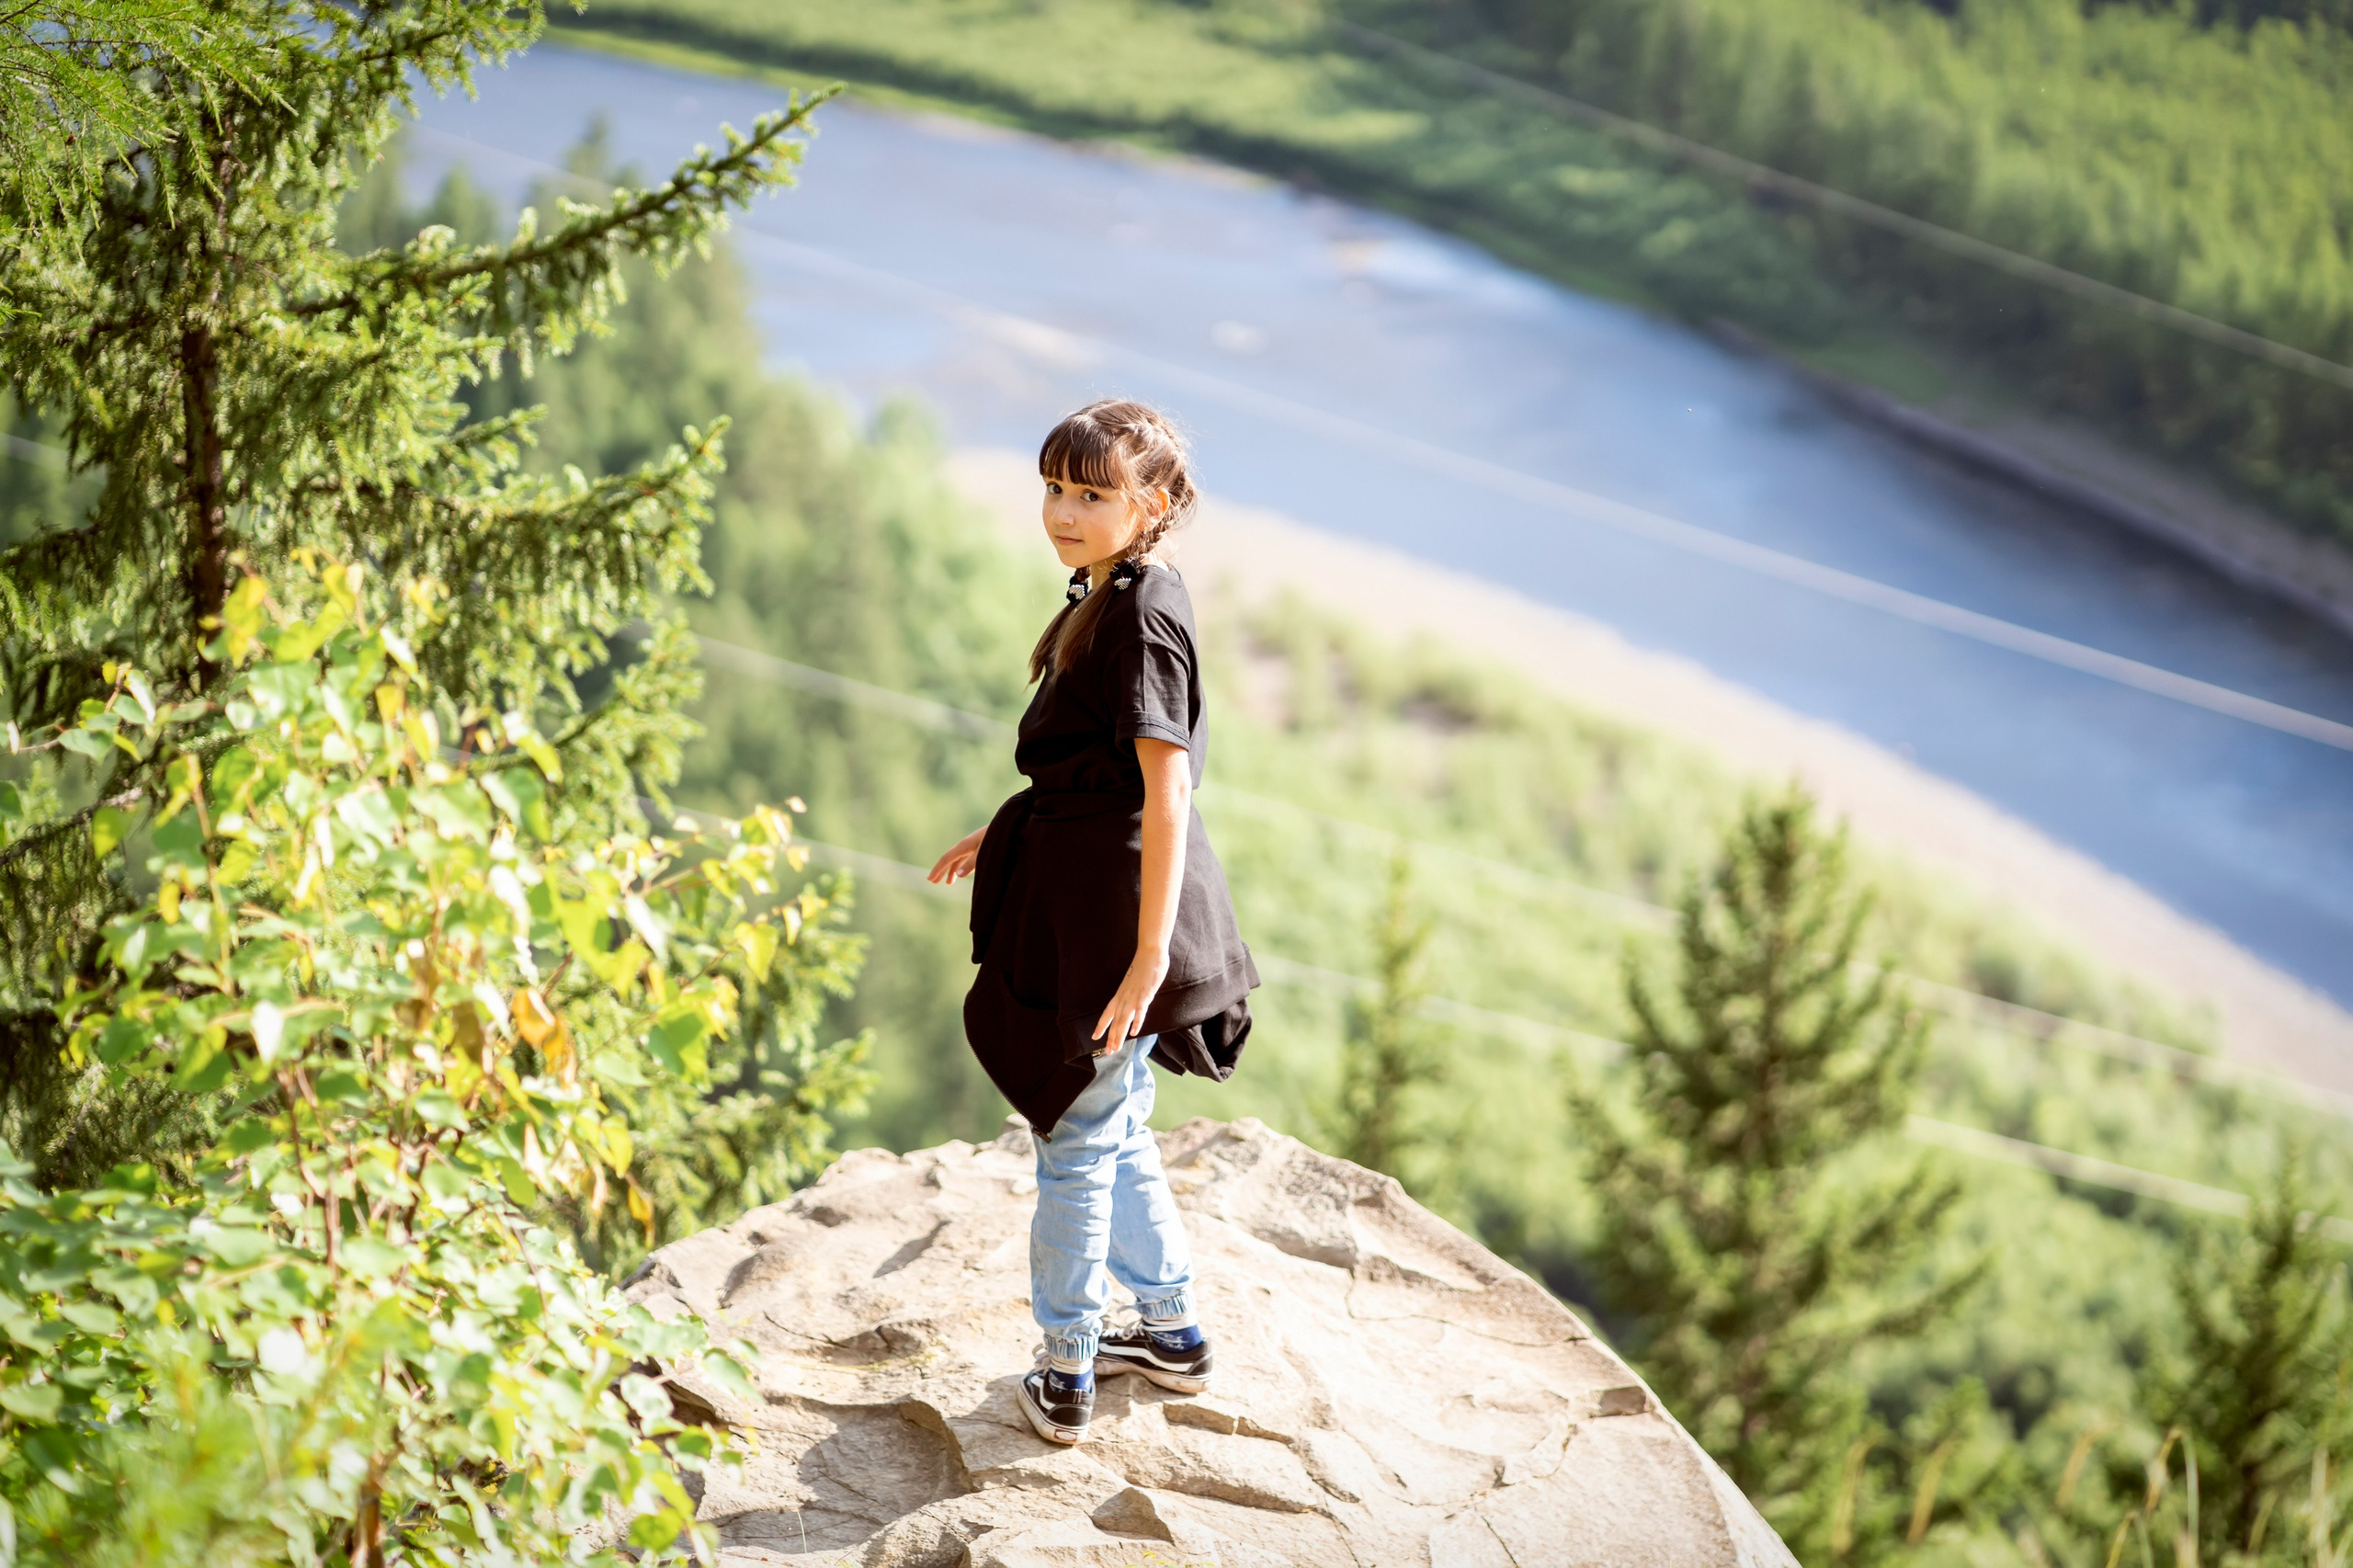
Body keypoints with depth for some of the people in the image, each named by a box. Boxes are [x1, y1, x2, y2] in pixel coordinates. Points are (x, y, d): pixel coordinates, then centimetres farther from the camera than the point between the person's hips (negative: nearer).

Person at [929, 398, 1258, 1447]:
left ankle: (1064, 1378, 17)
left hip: (1115, 908, -10)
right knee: (1115, 1129, 21)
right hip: (1083, 888, 10)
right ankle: (1172, 1333, 35)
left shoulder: (1142, 615, -20)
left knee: (1076, 1138, 4)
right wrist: (1007, 833, 30)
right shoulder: (1105, 597, 10)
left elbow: (1167, 792, -24)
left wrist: (1150, 954, -26)